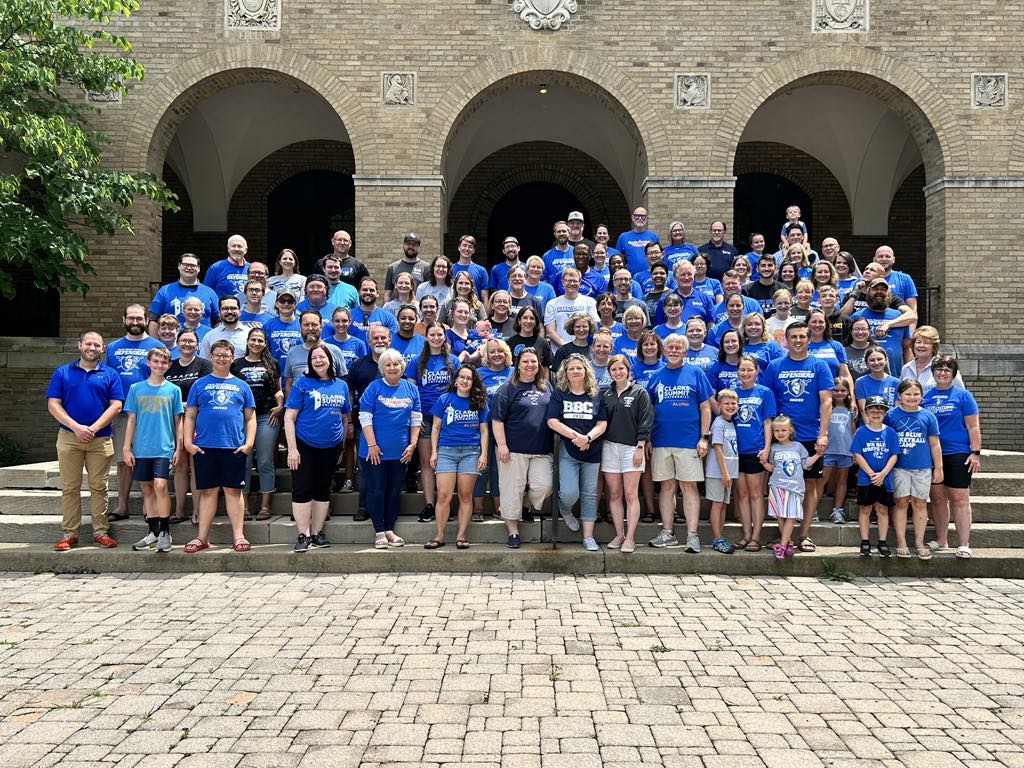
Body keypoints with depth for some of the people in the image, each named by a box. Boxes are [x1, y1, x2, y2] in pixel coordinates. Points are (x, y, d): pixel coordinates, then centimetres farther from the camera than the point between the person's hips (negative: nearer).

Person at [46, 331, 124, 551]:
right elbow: (53, 404, 0)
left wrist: (93, 428, -12)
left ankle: (101, 531, 9)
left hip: (100, 439, 0)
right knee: (69, 487, 4)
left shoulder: (110, 374, 6)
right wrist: (76, 427, -12)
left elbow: (116, 406, -1)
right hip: (69, 436, 0)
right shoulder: (62, 372, 7)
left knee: (99, 487, 3)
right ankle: (69, 533, 9)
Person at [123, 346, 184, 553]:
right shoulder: (136, 388, 7)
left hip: (164, 448, -2)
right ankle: (153, 532, 18)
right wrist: (127, 448, 4)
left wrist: (178, 448, 3)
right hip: (141, 449, 2)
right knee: (147, 489, 8)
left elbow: (178, 422, 7)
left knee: (160, 485, -15)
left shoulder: (173, 390, 4)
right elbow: (131, 420, 8)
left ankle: (165, 532, -6)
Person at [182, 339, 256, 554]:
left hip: (234, 447, 0)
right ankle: (202, 537, 11)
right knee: (208, 491, 5)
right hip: (205, 447, 0)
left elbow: (250, 418, 10)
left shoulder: (241, 386, 12)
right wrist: (188, 442, -2)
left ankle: (238, 536, 6)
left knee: (233, 490, 2)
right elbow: (190, 416, 9)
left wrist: (249, 442, -1)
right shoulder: (200, 384, 10)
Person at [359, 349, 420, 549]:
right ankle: (379, 532, 10)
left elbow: (416, 420, 9)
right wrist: (372, 444, -14)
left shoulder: (411, 389, 6)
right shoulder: (374, 387, -5)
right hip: (375, 450, -4)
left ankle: (389, 529, 21)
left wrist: (412, 444, 1)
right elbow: (365, 418, -9)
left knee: (394, 491, 10)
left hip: (400, 451, 4)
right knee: (376, 490, 2)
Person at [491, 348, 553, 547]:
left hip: (542, 450, 4)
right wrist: (502, 445, -13)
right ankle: (512, 529, 11)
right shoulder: (507, 389, -2)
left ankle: (532, 509, 23)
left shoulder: (546, 387, 13)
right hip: (514, 449, -4)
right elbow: (497, 419, -5)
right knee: (512, 489, 0)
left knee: (543, 485, -8)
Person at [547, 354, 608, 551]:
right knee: (570, 493, -15)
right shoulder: (558, 394, 2)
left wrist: (588, 437, -16)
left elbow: (602, 424, 3)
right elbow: (552, 421, -7)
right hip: (567, 451, -2)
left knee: (589, 495, 5)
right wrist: (576, 436, -16)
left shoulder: (596, 396, 9)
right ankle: (565, 510, 21)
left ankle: (588, 537, 13)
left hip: (592, 452, 2)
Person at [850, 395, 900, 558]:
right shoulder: (861, 432, -3)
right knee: (865, 510, 7)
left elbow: (894, 456, -3)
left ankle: (882, 542, 17)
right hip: (865, 478, -1)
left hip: (885, 479, 1)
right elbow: (858, 455, -6)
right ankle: (865, 542, 14)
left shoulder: (890, 432, 0)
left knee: (882, 510, 9)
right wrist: (871, 474, -12)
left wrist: (882, 474, -13)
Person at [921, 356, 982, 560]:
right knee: (937, 498, 10)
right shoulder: (926, 396, 10)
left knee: (959, 498, -4)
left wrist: (975, 452, -8)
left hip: (958, 454, -4)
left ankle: (964, 544, 0)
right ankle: (941, 541, 20)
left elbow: (973, 426, -1)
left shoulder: (962, 395, 0)